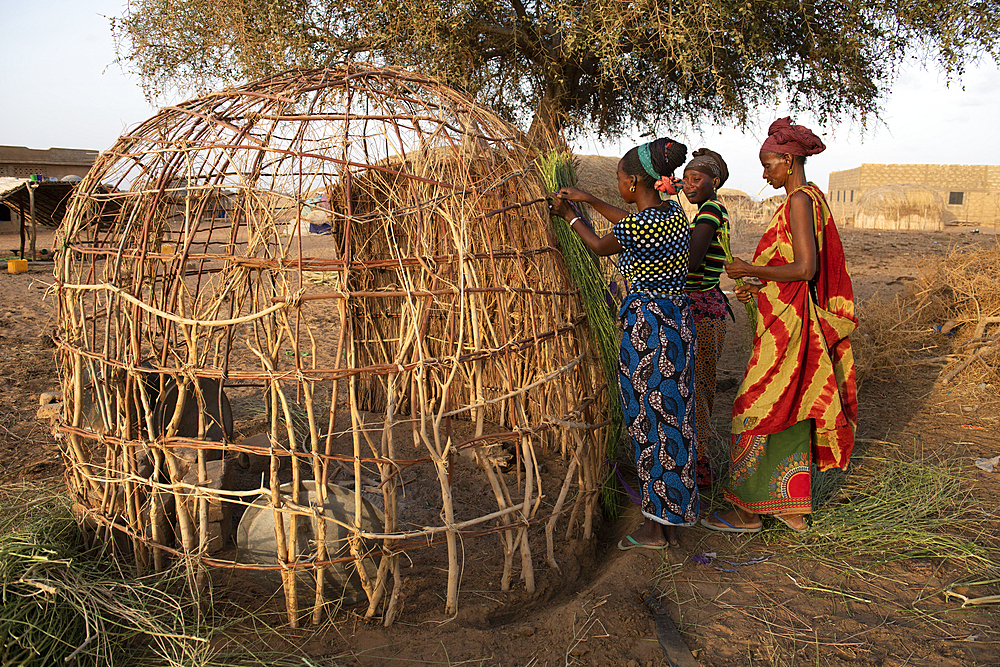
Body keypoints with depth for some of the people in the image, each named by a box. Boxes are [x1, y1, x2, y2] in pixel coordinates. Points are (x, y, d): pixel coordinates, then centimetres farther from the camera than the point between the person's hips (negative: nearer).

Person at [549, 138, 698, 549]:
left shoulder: (636, 225, -19)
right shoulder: (674, 212, 5)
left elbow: (600, 246, 2)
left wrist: (568, 214, 18)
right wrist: (590, 200, 26)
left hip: (646, 329, -8)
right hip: (680, 322, 9)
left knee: (649, 423, 2)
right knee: (671, 417, 16)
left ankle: (656, 528, 15)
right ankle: (669, 521, 29)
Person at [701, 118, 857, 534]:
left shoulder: (800, 201, -15)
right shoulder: (811, 198, 15)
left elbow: (805, 269, -23)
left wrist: (752, 270, -14)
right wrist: (761, 289, 17)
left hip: (786, 327, -10)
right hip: (789, 319, 10)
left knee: (758, 411, -2)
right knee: (790, 414, 14)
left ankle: (748, 510, 8)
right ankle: (794, 511, 23)